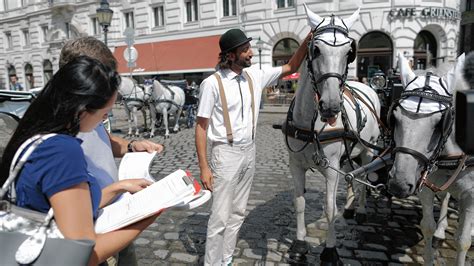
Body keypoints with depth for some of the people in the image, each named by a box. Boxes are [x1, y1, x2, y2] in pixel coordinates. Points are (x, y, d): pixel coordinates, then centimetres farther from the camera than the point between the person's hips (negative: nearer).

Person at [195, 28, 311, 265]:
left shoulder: (255, 76, 2)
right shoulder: (212, 83, -14)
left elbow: (290, 68, 11)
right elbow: (201, 127, -12)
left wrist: (308, 39, -2)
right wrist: (204, 167, -15)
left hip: (249, 151, 6)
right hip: (226, 154, -6)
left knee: (238, 213, 15)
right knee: (220, 216, 0)